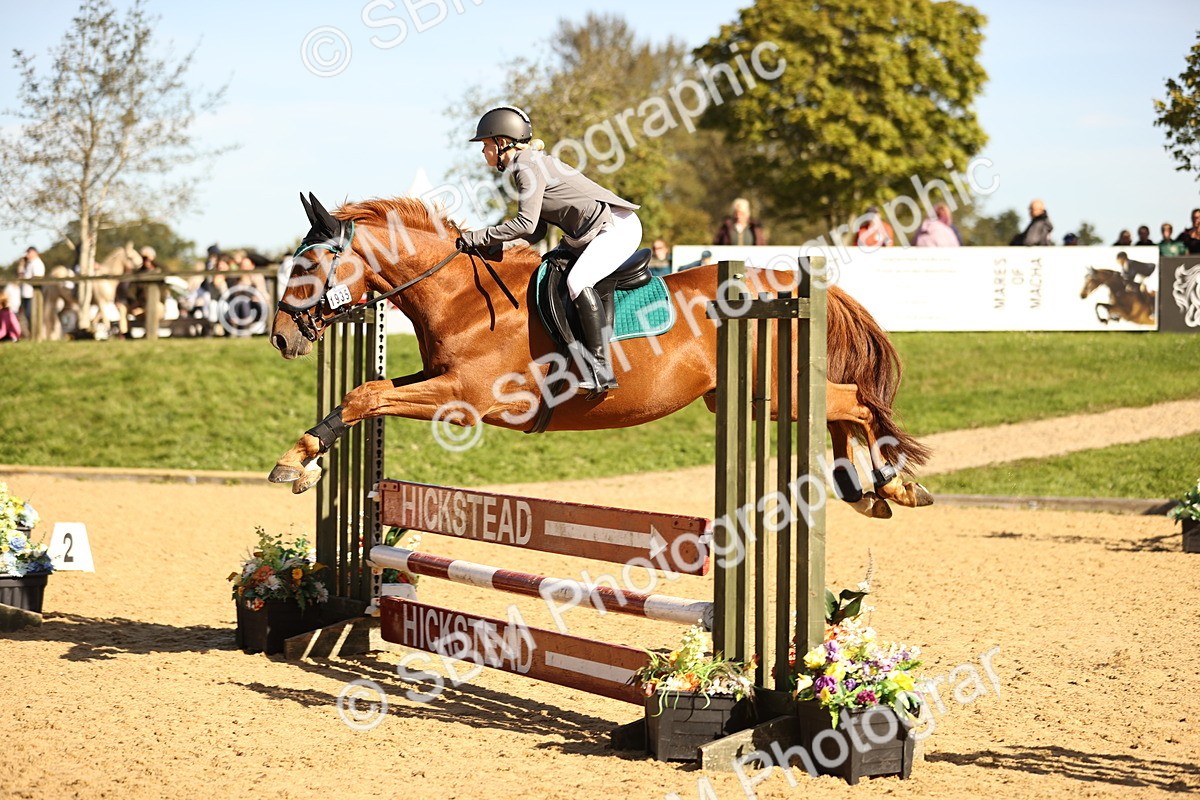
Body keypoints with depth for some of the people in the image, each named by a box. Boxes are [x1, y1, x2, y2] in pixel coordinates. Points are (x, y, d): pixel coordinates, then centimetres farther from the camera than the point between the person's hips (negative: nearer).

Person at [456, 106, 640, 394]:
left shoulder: (528, 165, -15)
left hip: (617, 227, -11)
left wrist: (477, 238, -18)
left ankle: (601, 371, -29)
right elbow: (536, 231, 14)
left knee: (577, 281, -28)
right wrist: (494, 245, 3)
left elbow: (526, 224, -25)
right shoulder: (527, 164, 15)